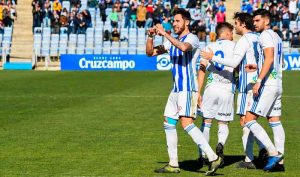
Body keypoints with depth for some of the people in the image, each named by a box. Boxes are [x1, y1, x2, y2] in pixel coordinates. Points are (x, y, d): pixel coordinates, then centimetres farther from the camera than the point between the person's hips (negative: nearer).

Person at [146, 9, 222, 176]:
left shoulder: (192, 38, -9)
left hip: (188, 88, -9)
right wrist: (151, 36, 1)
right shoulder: (173, 40, 17)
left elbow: (184, 47, -33)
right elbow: (150, 52, 18)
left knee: (186, 123, -20)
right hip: (176, 88, 9)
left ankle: (213, 157, -21)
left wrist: (165, 34, -27)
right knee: (169, 124, 9)